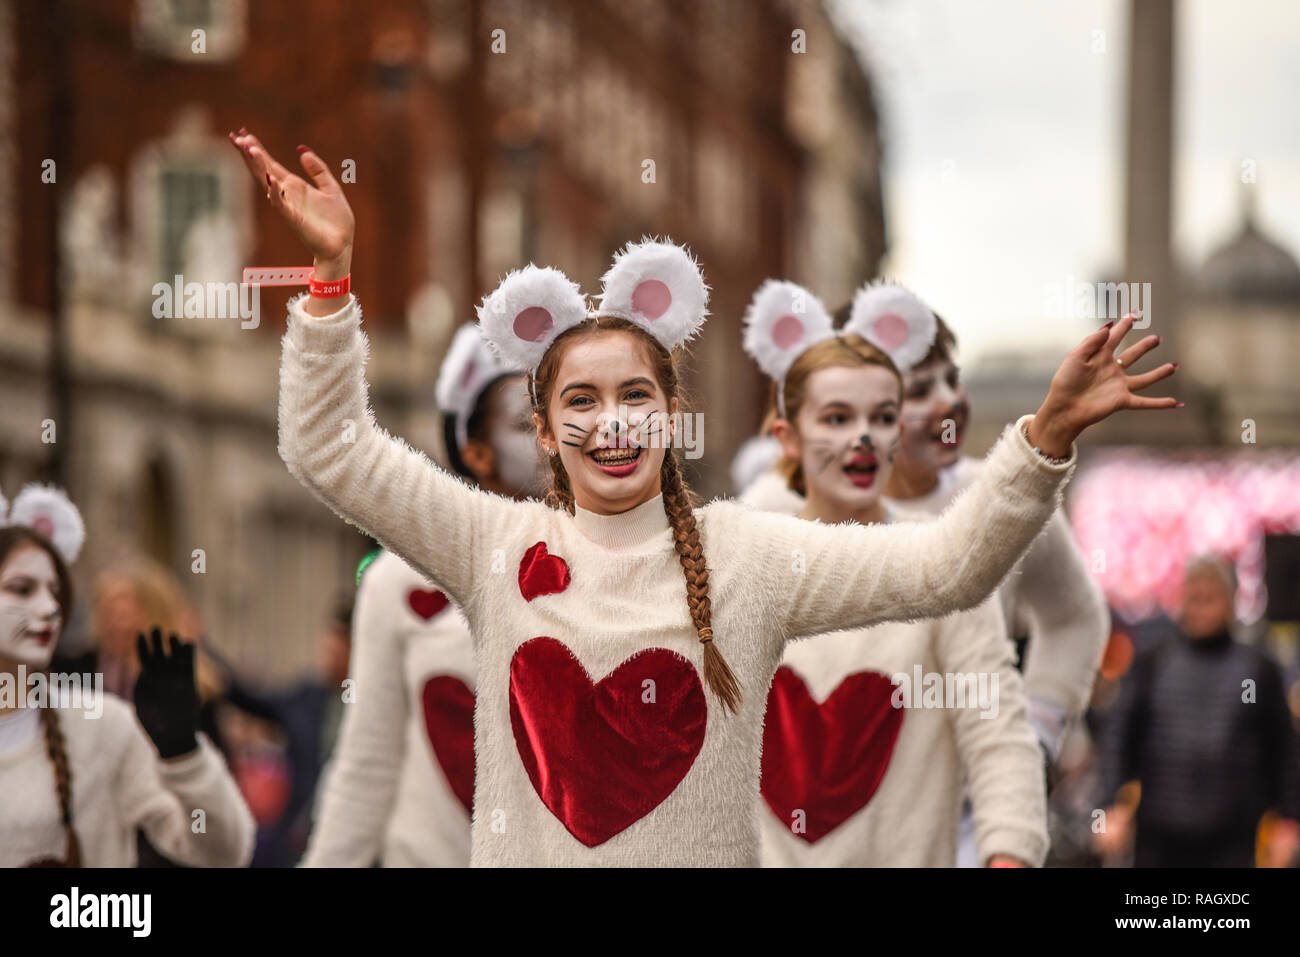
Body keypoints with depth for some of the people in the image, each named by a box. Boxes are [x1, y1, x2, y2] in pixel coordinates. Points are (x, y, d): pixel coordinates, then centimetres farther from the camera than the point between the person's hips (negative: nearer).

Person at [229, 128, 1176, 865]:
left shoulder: (746, 554, -2)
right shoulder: (497, 546, 2)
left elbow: (945, 564, -7)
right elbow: (331, 448, -1)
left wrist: (1048, 435, -19)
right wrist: (332, 271, -8)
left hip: (702, 855, -1)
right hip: (522, 855, 1)